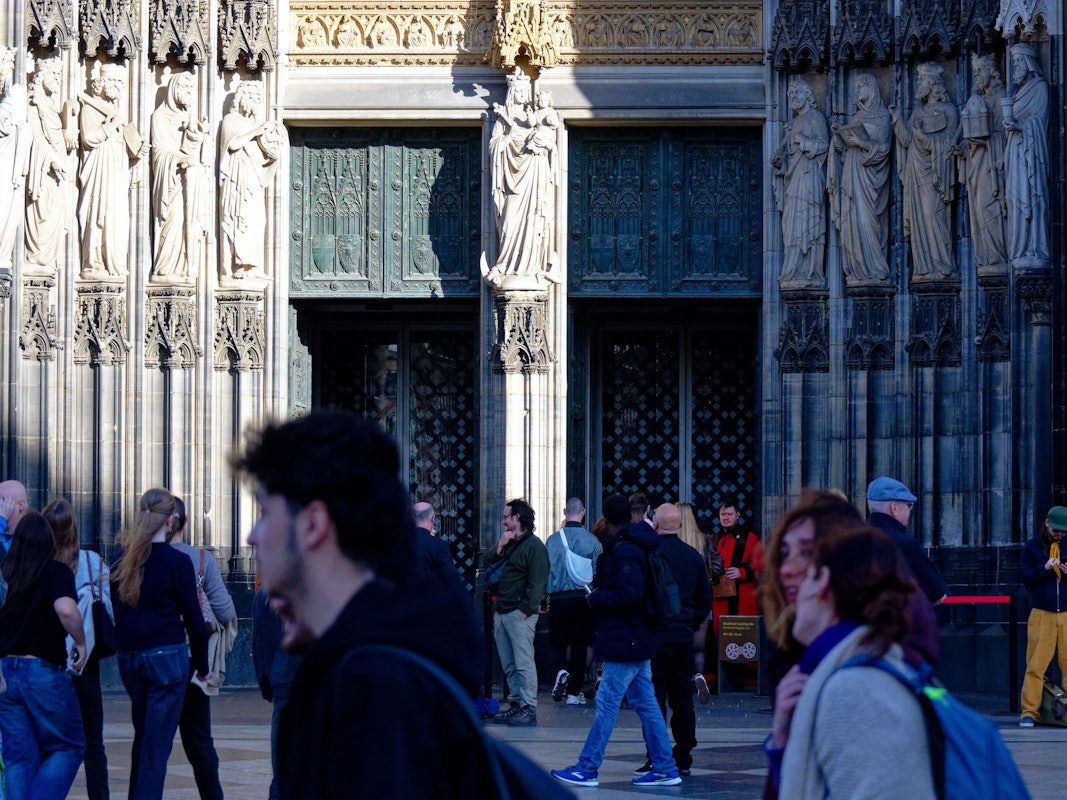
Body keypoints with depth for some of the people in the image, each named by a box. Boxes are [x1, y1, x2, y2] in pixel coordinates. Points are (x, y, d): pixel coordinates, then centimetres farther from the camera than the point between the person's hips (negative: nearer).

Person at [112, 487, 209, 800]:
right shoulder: (177, 561, -10)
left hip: (128, 656, 5)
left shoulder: (121, 559, 4)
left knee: (143, 736, 19)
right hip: (167, 655, -5)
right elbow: (193, 618, -6)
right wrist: (201, 665, 5)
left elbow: (113, 610, 11)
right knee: (158, 742, -4)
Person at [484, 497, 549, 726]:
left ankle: (529, 709, -10)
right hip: (501, 612, 9)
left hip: (520, 613, -9)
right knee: (508, 664, 9)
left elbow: (537, 583, -13)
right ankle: (516, 703, 15)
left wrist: (525, 610, -18)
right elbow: (486, 566, 15)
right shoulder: (507, 543, 20)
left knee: (523, 662, -10)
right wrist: (499, 547, 2)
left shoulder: (534, 545, -7)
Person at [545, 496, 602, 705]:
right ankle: (574, 692, 9)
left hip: (558, 599, 0)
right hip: (583, 598, 0)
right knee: (580, 644, 8)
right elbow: (598, 573, -2)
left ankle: (562, 670, -15)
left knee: (558, 641, 14)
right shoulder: (592, 541, -4)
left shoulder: (553, 539, -3)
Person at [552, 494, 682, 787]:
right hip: (639, 640, 10)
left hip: (625, 641, -10)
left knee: (607, 703, -7)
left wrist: (596, 598, -12)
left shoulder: (624, 551, -16)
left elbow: (630, 595, -25)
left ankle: (587, 769, -4)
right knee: (645, 703, 11)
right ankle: (665, 769, 11)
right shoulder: (639, 547, 14)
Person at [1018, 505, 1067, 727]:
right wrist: (1044, 568, -16)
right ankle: (1029, 712, -4)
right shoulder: (1032, 547, 7)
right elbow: (1024, 576, 0)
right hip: (1041, 615, -2)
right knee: (1035, 664, -6)